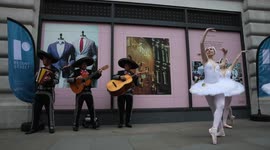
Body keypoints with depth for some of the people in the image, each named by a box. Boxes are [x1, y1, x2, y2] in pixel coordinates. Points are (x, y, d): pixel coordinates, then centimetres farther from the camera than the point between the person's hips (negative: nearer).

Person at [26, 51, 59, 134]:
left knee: (49, 110, -3)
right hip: (39, 92, 6)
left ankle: (51, 127, 4)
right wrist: (37, 78, 8)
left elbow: (57, 80, -16)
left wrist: (50, 79, -33)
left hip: (48, 93, -6)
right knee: (35, 109, 4)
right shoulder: (41, 69, 19)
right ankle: (34, 127, 13)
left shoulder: (54, 70, -3)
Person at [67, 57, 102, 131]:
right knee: (78, 109, 2)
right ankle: (75, 125, 12)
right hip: (80, 92, -3)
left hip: (88, 92, 4)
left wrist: (98, 73, -14)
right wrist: (76, 78, -21)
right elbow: (68, 79, -6)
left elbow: (95, 77, 4)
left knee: (91, 108, 7)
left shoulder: (89, 72, 11)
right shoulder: (76, 72, 0)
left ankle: (94, 123, 18)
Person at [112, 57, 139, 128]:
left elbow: (137, 84, 1)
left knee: (129, 108, 3)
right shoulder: (120, 72, 11)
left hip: (129, 93, 1)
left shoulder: (133, 74, 10)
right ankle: (121, 122, 13)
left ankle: (127, 122, 15)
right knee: (121, 108, 3)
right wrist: (120, 77, -19)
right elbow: (113, 77, -4)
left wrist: (136, 77, -13)